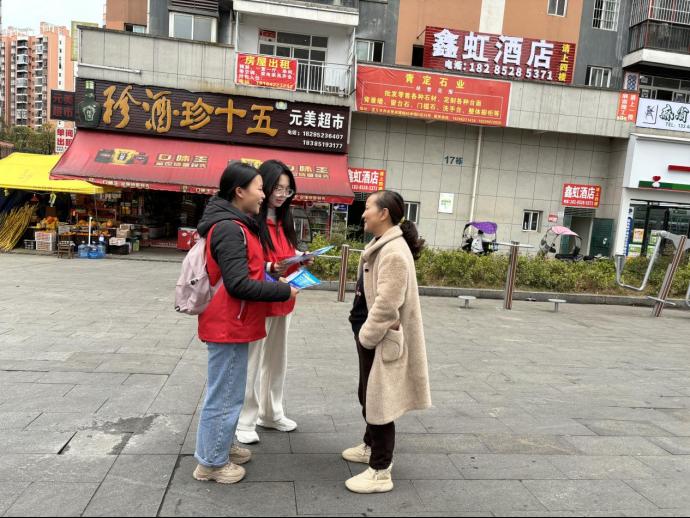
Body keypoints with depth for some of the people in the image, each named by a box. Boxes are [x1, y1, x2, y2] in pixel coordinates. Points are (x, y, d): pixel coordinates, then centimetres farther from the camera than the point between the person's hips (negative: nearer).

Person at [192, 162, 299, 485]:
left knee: (226, 392, 22)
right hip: (228, 326, -10)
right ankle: (211, 462, 20)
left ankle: (220, 446, 37)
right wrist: (283, 291, -18)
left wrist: (267, 271, 2)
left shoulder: (233, 225, 12)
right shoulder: (229, 228, -21)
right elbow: (238, 284, -26)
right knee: (225, 395, 4)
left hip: (231, 324, 10)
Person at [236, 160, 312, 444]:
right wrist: (271, 268, -25)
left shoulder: (285, 221, 12)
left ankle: (271, 413, 32)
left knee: (277, 361, 17)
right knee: (251, 363, 2)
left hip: (282, 301, 8)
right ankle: (244, 422, 18)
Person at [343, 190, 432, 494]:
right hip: (372, 334, 10)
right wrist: (363, 333, 15)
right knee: (368, 396, 23)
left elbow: (387, 304, -27)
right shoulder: (382, 245, 12)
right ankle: (372, 446, 42)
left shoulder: (394, 251, -22)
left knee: (378, 399, 0)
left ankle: (381, 471, 14)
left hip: (382, 339, -10)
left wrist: (366, 335, -16)